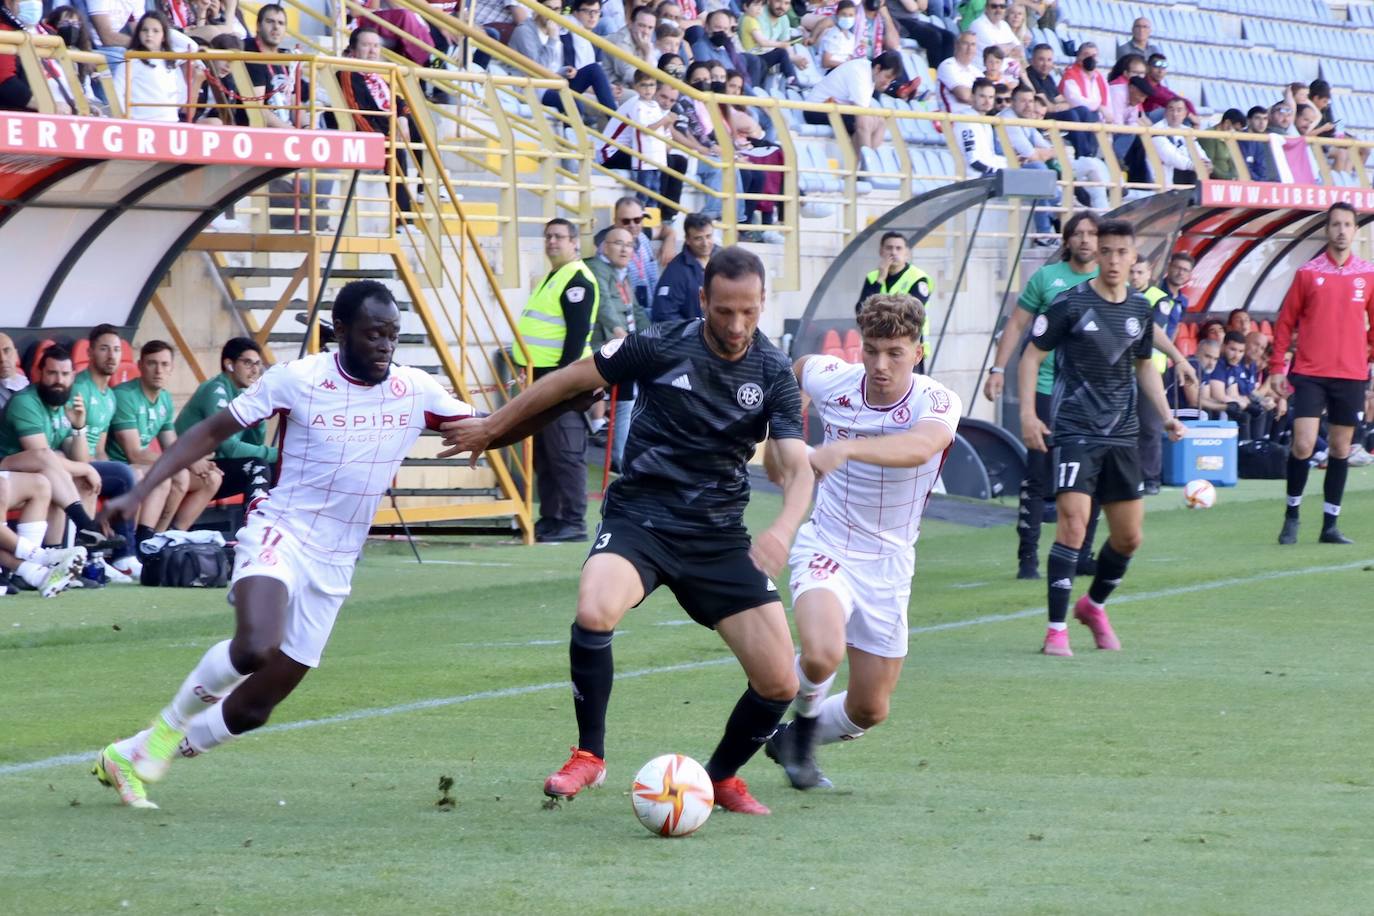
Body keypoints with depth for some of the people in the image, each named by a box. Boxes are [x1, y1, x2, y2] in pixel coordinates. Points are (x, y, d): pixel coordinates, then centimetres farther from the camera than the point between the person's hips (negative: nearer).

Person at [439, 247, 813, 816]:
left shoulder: (774, 374, -3)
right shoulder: (661, 347, -9)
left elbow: (798, 467, -11)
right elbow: (569, 381, 3)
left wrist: (783, 529, -33)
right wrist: (490, 428, 10)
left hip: (719, 536, 2)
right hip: (639, 518, -2)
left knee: (779, 684, -6)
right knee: (594, 613, -34)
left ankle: (722, 777, 23)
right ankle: (588, 755, -13)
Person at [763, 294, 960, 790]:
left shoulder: (938, 403, -20)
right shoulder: (831, 380, -12)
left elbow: (919, 447, -45)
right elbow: (800, 367, 15)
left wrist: (844, 449, -60)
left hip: (888, 564, 1)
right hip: (826, 548, -1)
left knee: (870, 709, 7)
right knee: (822, 655, -31)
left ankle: (794, 742, 39)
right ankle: (805, 716, 4)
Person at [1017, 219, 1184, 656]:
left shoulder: (1140, 308, 8)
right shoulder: (1070, 304, -8)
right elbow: (1032, 356, -3)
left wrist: (1165, 414, 12)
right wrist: (1028, 412, -13)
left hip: (1122, 436, 6)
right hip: (1075, 431, -6)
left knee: (1129, 538, 10)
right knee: (1073, 523, -19)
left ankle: (1094, 605, 36)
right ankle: (1057, 629, -14)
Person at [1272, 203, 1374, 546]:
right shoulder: (1308, 273, 1)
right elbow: (1286, 322, 4)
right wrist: (1277, 367, 0)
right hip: (1309, 373, -2)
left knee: (1340, 449, 6)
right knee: (1303, 444, -11)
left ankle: (1330, 526, 13)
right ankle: (1292, 514, 8)